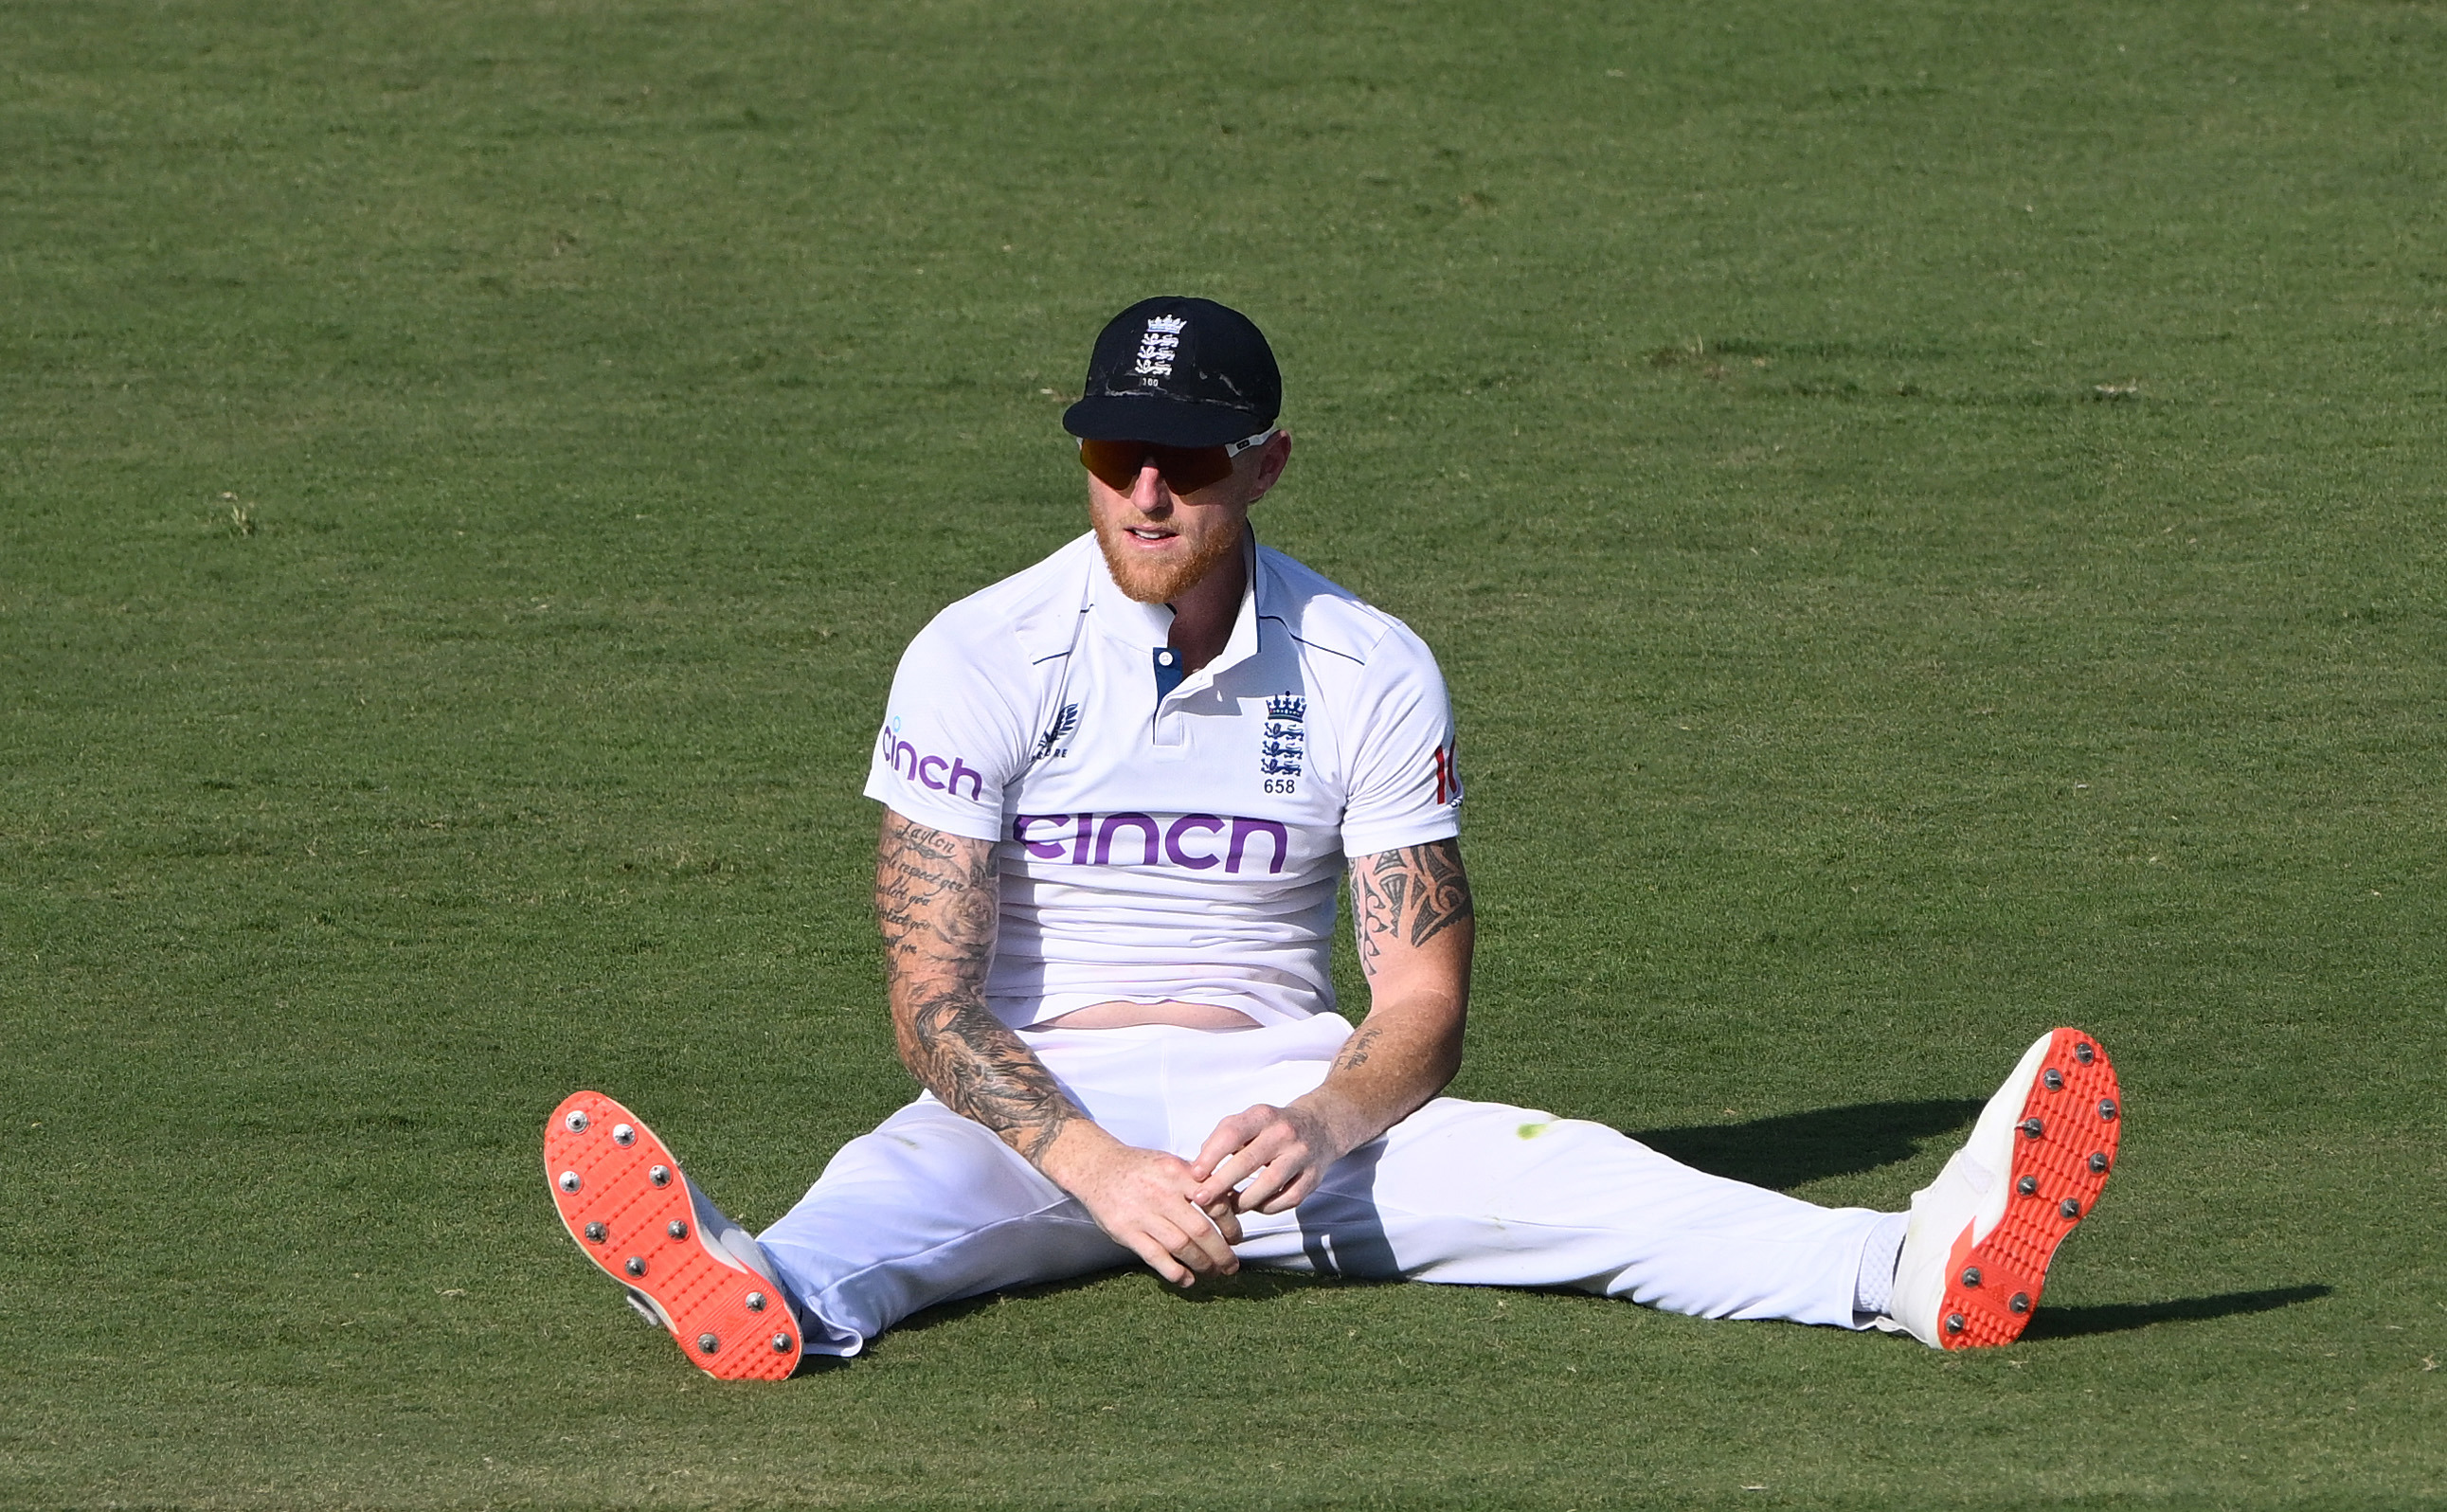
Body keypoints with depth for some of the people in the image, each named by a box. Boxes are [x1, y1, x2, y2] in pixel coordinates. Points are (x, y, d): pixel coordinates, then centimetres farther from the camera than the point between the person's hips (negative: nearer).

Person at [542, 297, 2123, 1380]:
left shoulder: (1371, 674, 1)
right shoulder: (982, 660, -5)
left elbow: (1425, 1005, -1)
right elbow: (932, 998, -11)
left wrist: (1317, 1123, -24)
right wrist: (1100, 1171, -28)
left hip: (1300, 1099, 2)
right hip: (1042, 1108, -2)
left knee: (1561, 1174, -25)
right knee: (892, 1190, -37)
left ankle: (1915, 1272, -47)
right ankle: (760, 1302, -73)